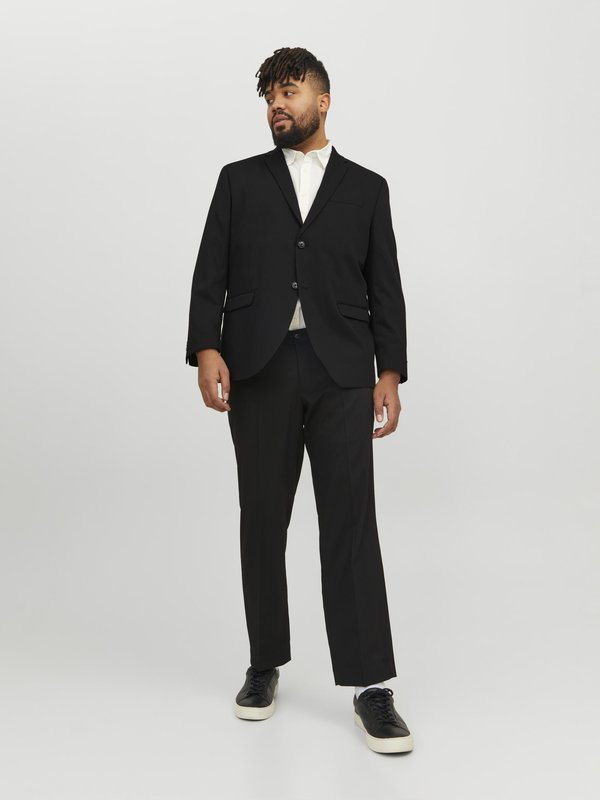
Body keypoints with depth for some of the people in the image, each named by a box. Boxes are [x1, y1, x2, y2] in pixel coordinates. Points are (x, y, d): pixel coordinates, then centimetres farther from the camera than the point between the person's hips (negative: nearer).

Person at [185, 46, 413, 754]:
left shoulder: (366, 187, 15)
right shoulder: (239, 180, 14)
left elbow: (385, 289, 10)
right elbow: (210, 275, 6)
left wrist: (390, 373, 0)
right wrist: (206, 350, -9)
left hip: (342, 372, -1)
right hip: (258, 370, 1)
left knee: (351, 521, -6)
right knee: (263, 521, 7)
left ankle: (370, 687, -2)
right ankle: (265, 665, 22)